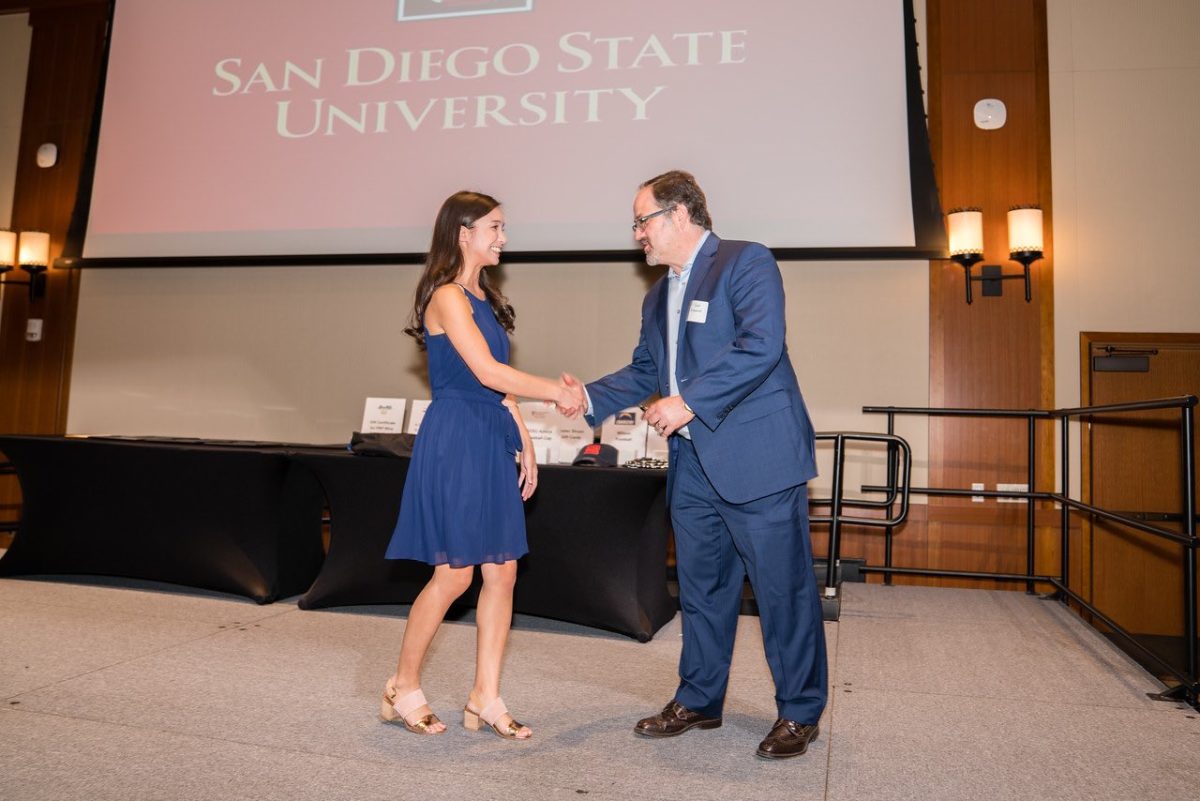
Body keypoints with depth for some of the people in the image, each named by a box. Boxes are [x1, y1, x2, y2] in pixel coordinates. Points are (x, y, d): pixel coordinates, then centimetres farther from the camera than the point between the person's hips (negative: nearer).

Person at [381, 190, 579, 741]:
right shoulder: (447, 297, -10)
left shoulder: (483, 297, 17)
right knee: (454, 573, -2)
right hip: (455, 441, -8)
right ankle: (403, 689, 18)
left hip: (492, 442, 9)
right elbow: (487, 371, -20)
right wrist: (555, 390, -12)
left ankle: (485, 699, 17)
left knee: (502, 572, 6)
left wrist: (522, 439, 14)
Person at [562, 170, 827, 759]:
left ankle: (800, 712, 19)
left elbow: (761, 346, -20)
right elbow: (643, 373, 20)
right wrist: (591, 397, 3)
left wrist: (688, 401, -22)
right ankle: (698, 701, 30)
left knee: (782, 585, 2)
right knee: (701, 587, 16)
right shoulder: (658, 297, 19)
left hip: (756, 456, -8)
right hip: (693, 462, 8)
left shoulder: (745, 262, -7)